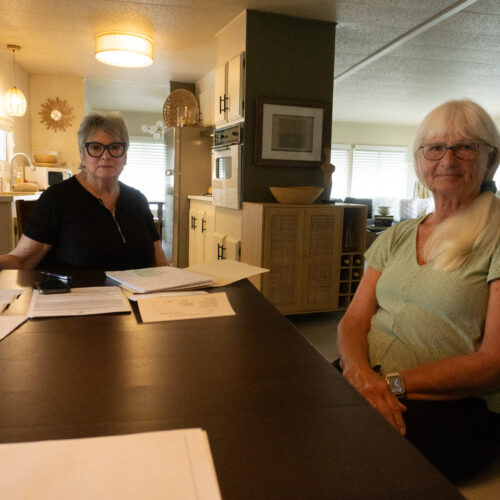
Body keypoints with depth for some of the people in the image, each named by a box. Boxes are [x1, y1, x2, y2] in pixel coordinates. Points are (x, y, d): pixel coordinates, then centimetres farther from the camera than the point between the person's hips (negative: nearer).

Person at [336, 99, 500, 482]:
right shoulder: (395, 238, 15)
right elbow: (355, 319, 7)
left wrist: (393, 383, -18)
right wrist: (360, 372, -15)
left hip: (453, 404, -4)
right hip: (364, 383, 4)